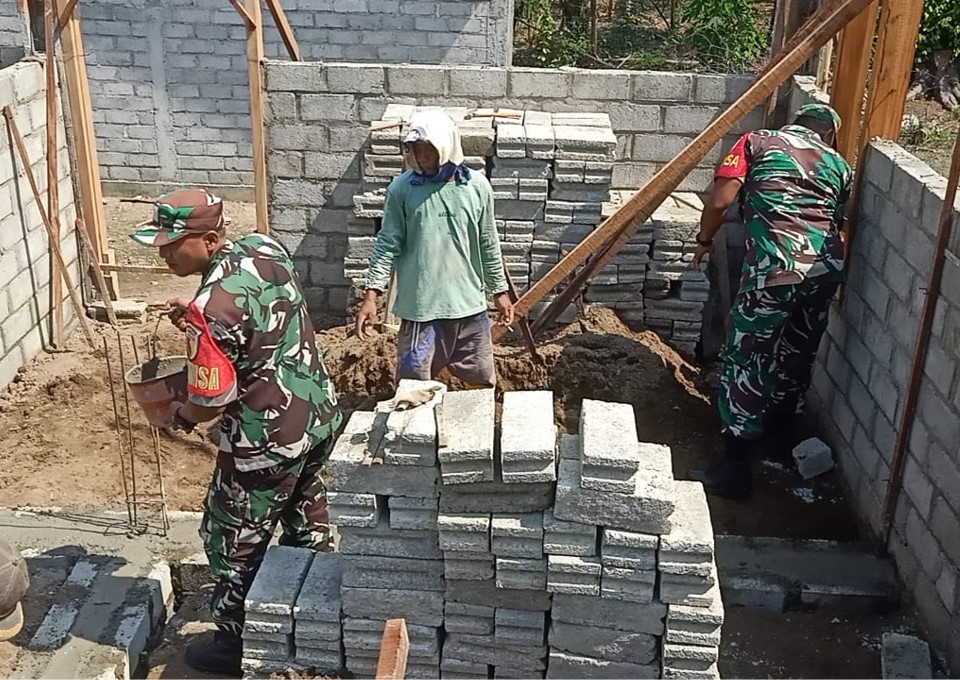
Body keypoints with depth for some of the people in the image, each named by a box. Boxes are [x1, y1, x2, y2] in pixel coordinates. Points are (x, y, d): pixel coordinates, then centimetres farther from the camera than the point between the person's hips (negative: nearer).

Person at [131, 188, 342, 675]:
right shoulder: (265, 246, -3)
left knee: (233, 541, 13)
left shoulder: (213, 307, -28)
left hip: (268, 438, -9)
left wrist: (179, 416, 1)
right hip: (320, 414, 9)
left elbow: (212, 400, -20)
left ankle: (237, 643, 30)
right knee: (306, 522, 27)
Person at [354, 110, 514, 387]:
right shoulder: (401, 188, -6)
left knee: (483, 384, 13)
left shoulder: (477, 186, -1)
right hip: (420, 307, -2)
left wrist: (499, 291, 11)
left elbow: (488, 245, 7)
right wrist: (371, 293, -11)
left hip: (469, 306, 2)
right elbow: (388, 244, -3)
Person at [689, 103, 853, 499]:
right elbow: (839, 221, 20)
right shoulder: (838, 164, 23)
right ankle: (776, 430, 44)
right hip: (827, 265, 5)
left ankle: (735, 468, 0)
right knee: (796, 356, 23)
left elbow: (720, 200, 2)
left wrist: (704, 240, 18)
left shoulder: (758, 141, 13)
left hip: (776, 263, -5)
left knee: (746, 358, 1)